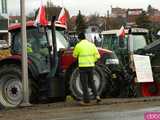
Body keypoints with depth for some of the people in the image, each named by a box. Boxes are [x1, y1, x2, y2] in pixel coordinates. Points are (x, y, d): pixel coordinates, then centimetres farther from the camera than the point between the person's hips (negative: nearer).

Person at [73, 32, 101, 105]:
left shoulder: (78, 45, -6)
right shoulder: (91, 44, 8)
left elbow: (75, 55, 6)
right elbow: (97, 56, 5)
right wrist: (92, 61, 14)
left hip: (83, 66, -5)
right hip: (91, 66, 5)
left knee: (84, 83, 2)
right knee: (91, 82, 19)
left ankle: (86, 100, 3)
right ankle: (96, 96, 7)